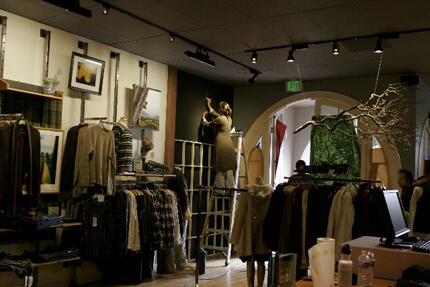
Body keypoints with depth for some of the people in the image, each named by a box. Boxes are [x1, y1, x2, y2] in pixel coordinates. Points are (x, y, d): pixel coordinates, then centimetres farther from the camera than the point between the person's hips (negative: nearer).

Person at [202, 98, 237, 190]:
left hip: (221, 144, -7)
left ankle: (220, 187, -4)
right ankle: (230, 187, 5)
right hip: (229, 144, 7)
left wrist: (204, 117, 22)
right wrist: (208, 105, 40)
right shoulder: (229, 118, 13)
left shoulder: (220, 119, -9)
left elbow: (207, 124, 5)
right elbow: (215, 114, 29)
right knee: (229, 168, 6)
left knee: (220, 168, -4)